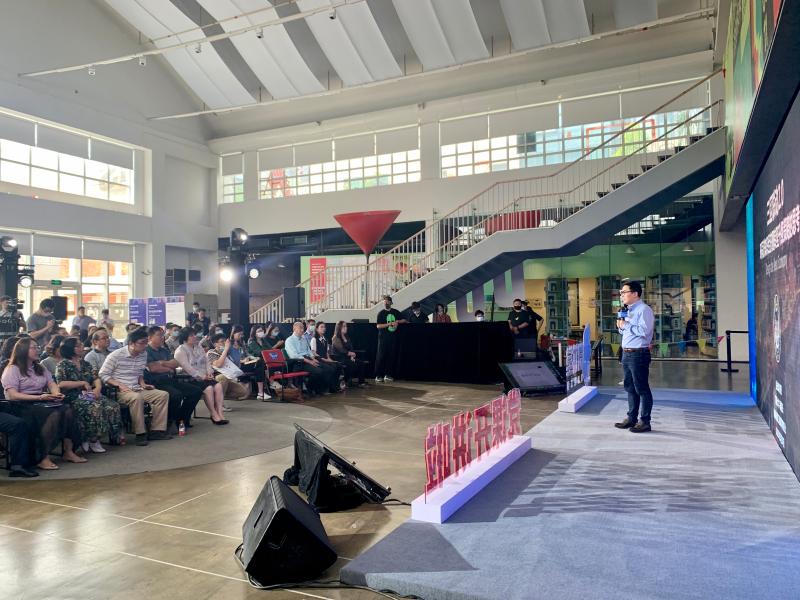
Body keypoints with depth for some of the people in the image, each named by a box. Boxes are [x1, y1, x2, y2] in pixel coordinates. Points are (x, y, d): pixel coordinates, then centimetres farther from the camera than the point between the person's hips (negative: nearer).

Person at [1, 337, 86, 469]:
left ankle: (69, 452, -23)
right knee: (54, 414, -34)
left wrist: (57, 394, -11)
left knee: (67, 410, -24)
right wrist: (39, 397, -22)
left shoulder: (40, 368, 22)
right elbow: (12, 395, -12)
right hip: (22, 406, -6)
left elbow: (52, 384, 13)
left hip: (41, 403, 6)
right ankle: (42, 458, -32)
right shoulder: (12, 369, 0)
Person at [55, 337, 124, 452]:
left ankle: (115, 436, -11)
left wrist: (98, 388, -9)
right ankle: (92, 440, -21)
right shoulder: (63, 365, 1)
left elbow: (96, 378, 13)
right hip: (73, 398, -6)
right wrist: (83, 383, -11)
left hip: (89, 395, 6)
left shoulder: (85, 363, 19)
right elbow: (60, 384, -12)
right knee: (95, 407, -35)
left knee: (113, 406, -20)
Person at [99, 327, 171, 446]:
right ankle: (140, 434, -27)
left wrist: (143, 384, 3)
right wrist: (120, 385, -21)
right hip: (119, 391, -7)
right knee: (137, 397, -37)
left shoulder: (144, 354, 10)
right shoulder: (116, 355, -10)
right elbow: (103, 375, -10)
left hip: (136, 389, 7)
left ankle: (156, 430, -8)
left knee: (163, 395, -8)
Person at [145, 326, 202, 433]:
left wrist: (162, 363, -7)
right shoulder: (146, 351, -3)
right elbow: (152, 368, -16)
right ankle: (170, 422, -12)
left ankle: (182, 418, 6)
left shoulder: (164, 350, 22)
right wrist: (169, 369, 1)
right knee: (176, 395, -35)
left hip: (170, 380, 9)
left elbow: (175, 363, 10)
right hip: (156, 383, -9)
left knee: (196, 391, -1)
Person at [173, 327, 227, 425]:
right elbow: (188, 368, -15)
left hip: (204, 376, 7)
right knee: (208, 388, -29)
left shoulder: (198, 347, 18)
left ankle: (220, 413, -20)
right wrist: (201, 377, -20)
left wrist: (209, 372, -3)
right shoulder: (180, 351, -6)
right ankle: (213, 415, -18)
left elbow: (206, 361, 16)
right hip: (191, 379, -7)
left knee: (218, 386, -20)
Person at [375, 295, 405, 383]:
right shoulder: (381, 313, 1)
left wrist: (397, 321, -4)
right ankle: (378, 376, 0)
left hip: (393, 338, 4)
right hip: (383, 338, -3)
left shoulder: (395, 312, 11)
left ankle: (388, 374, 11)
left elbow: (403, 320, 17)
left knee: (392, 356, 2)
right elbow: (378, 326, -9)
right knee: (381, 356, -5)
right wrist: (390, 324, -15)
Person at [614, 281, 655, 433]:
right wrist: (620, 326, 2)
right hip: (626, 353, 9)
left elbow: (644, 330, -26)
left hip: (638, 354, -9)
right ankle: (632, 418, 25)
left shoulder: (644, 309, -13)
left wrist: (626, 325, -17)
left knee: (642, 388, -1)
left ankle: (644, 422, 7)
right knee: (630, 388, 15)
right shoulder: (628, 310, 16)